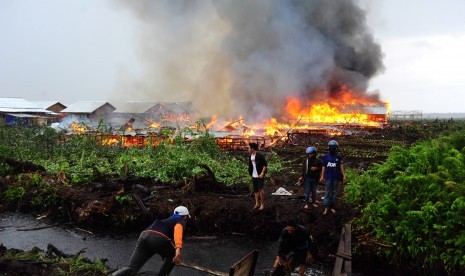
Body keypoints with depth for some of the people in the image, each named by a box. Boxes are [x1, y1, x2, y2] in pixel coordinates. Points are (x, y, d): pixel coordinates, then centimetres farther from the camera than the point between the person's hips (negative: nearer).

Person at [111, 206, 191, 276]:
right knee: (172, 257, 23)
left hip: (144, 236, 6)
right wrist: (178, 249, -23)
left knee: (131, 268, -3)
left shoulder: (167, 221, 41)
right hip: (158, 238, -6)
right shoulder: (181, 222, 19)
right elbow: (178, 231, -8)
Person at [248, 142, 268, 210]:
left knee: (260, 189, -8)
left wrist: (262, 173, -18)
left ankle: (262, 204, 4)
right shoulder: (250, 157, 9)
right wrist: (250, 173, 14)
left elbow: (265, 164, -12)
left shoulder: (260, 156, -13)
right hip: (254, 176, 7)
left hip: (260, 176, -7)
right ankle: (257, 203, 21)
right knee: (255, 190, 11)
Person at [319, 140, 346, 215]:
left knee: (334, 192, 7)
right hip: (328, 178, -1)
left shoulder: (338, 157, 1)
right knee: (327, 192, 0)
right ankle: (326, 208, 2)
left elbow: (341, 167, -1)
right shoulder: (325, 157, -1)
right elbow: (323, 167, 2)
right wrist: (322, 176, -1)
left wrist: (344, 176, -10)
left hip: (336, 178, 1)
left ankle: (332, 207, 17)